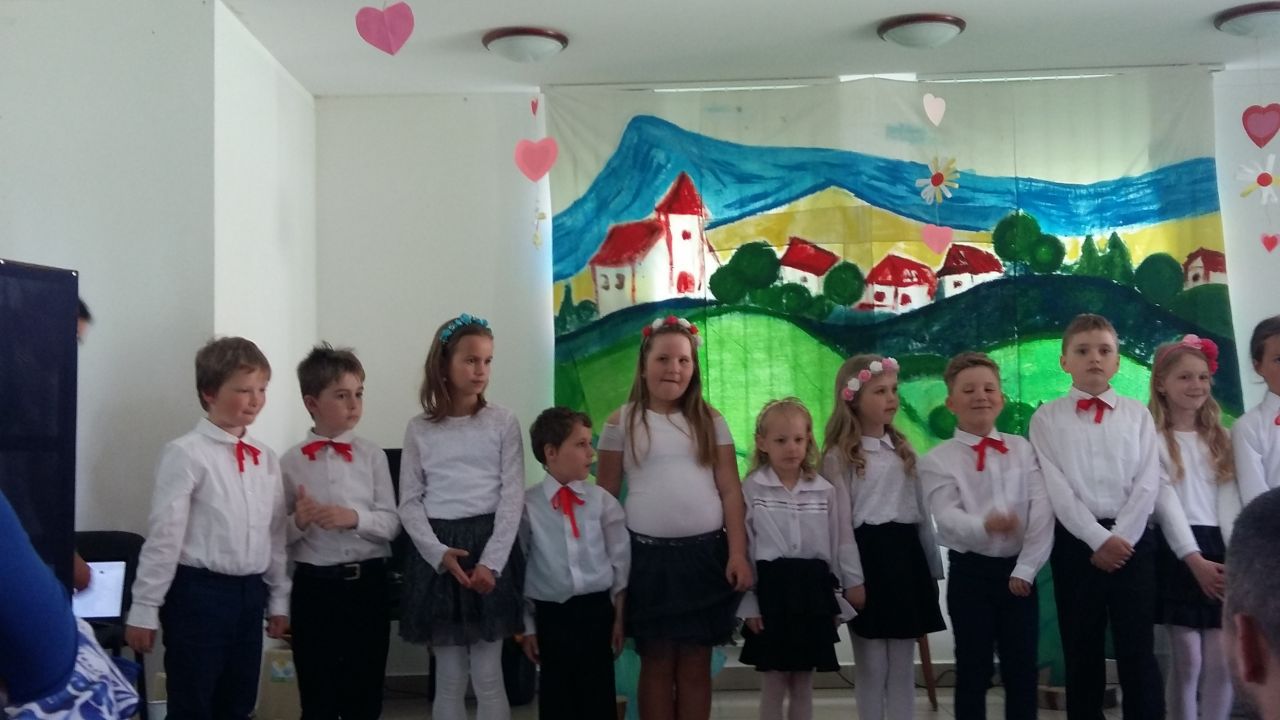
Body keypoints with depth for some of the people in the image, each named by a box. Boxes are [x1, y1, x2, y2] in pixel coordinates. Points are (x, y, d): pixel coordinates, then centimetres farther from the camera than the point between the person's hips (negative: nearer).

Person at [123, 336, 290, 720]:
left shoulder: (266, 458, 9)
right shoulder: (185, 453, -11)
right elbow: (163, 535, -12)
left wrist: (278, 599, 15)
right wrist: (145, 609, -10)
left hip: (250, 592, 6)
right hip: (198, 591, -6)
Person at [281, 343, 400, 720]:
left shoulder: (372, 455, 0)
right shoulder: (291, 462, -2)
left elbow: (391, 523, -3)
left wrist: (354, 517, -20)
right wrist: (298, 521, -21)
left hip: (367, 583, 1)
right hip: (314, 586, -1)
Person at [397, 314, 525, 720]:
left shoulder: (502, 423, 1)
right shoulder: (420, 429, 5)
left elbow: (512, 498, -4)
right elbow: (409, 502, 3)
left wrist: (491, 562, -14)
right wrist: (439, 553, -13)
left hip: (490, 546, -1)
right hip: (436, 552, 1)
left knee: (488, 676, 2)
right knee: (449, 678, 7)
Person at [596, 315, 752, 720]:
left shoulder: (710, 421, 5)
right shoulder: (622, 422, 2)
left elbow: (730, 491, 3)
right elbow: (605, 496, 4)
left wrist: (738, 553, -5)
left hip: (705, 554, 1)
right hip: (648, 555, -1)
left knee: (696, 663, 7)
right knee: (656, 662, 6)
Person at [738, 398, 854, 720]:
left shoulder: (824, 490, 4)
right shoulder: (751, 489, -3)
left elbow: (840, 546, 7)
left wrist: (837, 602, 6)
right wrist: (748, 603, -7)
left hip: (813, 590, 3)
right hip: (771, 589, -2)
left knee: (803, 684, 11)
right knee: (774, 683, 4)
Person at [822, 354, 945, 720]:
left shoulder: (903, 450, 13)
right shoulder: (840, 455, -4)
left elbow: (922, 511, 14)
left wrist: (932, 567, 12)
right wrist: (853, 578, -13)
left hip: (905, 553, 5)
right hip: (868, 554, -5)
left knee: (904, 663, 9)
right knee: (871, 663, 1)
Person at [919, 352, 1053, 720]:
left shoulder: (1023, 449, 4)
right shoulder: (938, 460, -5)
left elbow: (1042, 511, -3)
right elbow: (946, 517, -18)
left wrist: (1026, 568, -12)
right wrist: (984, 525, -39)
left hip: (1019, 570, 2)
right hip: (970, 572, -2)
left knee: (1022, 670, 8)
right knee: (974, 670, 3)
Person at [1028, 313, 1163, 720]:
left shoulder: (1137, 414, 8)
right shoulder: (1047, 418, 3)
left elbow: (1148, 483, 0)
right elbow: (1056, 488, -6)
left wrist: (1122, 538, -11)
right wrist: (1098, 538, -14)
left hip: (1132, 538, 1)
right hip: (1076, 541, -1)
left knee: (1138, 651, 1)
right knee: (1081, 653, 6)